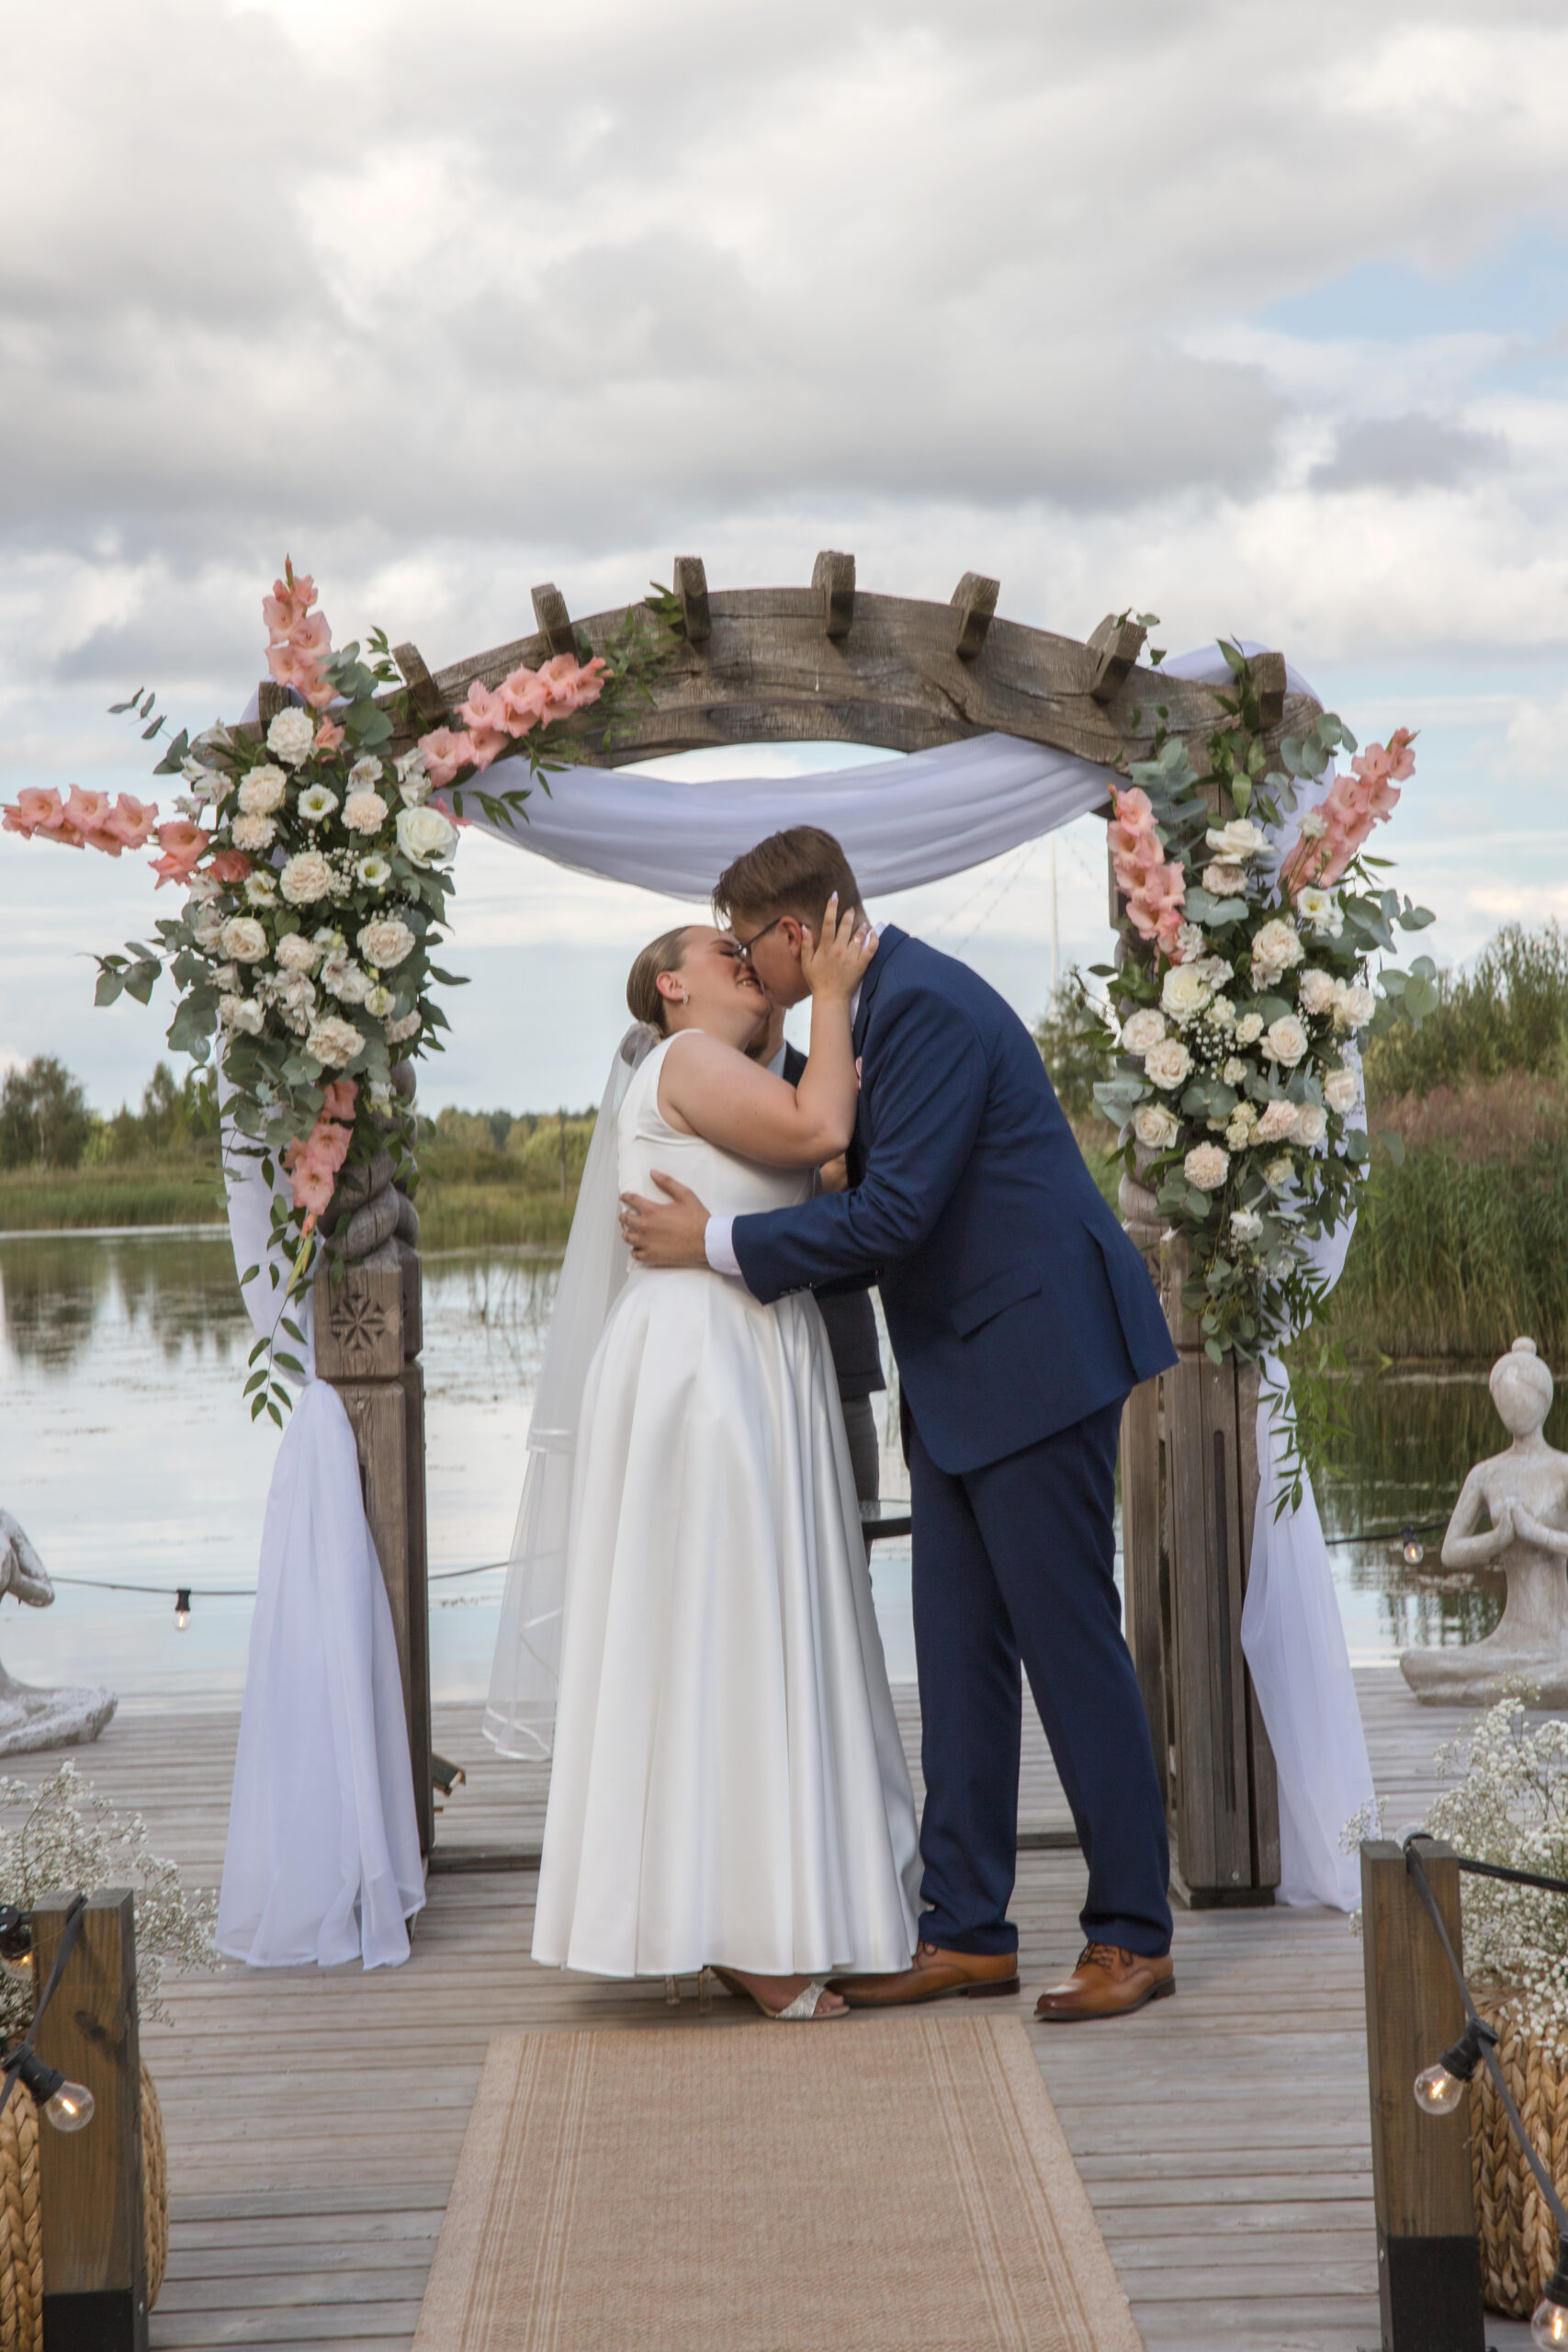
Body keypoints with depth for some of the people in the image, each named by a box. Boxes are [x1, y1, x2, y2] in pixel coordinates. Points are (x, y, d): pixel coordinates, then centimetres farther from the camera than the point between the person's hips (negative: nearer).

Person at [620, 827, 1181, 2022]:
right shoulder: (875, 1009, 13)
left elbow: (893, 1213, -23)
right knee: (960, 1651, 9)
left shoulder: (928, 1007, -18)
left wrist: (717, 1241, -15)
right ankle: (969, 1931, 14)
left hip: (1036, 1351, -10)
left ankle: (1133, 1935, 4)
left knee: (1069, 1640, -4)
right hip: (960, 1374, 10)